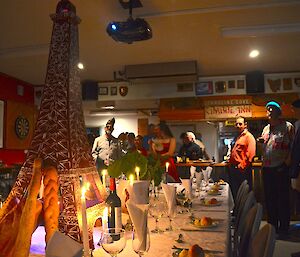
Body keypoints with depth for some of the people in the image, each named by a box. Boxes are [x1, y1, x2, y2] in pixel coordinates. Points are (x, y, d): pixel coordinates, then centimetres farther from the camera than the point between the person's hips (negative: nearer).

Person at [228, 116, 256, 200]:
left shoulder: (249, 136, -8)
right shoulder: (238, 137, 19)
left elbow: (250, 154, -20)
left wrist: (242, 165, -21)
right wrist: (230, 163, 15)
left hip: (242, 170, -9)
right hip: (234, 168, 9)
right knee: (234, 191, 15)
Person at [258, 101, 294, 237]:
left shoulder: (287, 126, -4)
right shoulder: (266, 128, 16)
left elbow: (293, 146, -8)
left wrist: (287, 162, -16)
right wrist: (261, 141, 3)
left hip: (281, 169, -6)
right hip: (267, 168, 6)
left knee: (283, 199, 1)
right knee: (269, 199, 13)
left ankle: (283, 228, 12)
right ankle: (272, 226, 25)